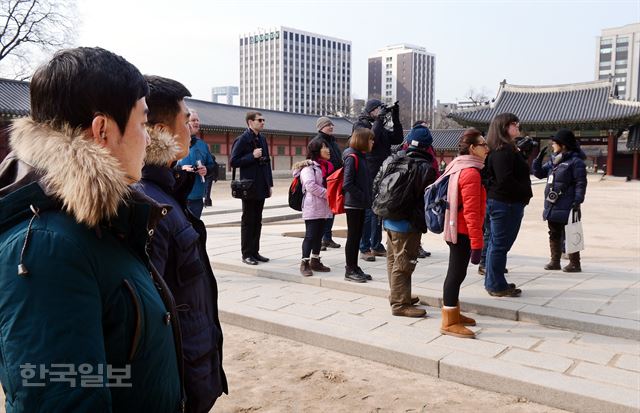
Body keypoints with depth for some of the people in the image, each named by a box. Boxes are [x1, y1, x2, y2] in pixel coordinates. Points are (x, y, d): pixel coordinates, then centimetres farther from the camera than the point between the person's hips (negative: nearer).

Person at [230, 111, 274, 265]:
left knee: (257, 221, 11)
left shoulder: (262, 139, 12)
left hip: (261, 187, 7)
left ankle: (255, 252, 19)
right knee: (248, 221, 1)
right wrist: (252, 156, -19)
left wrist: (269, 184, 12)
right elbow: (234, 162, -12)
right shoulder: (242, 140, -9)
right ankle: (247, 254, 9)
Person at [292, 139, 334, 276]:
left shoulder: (327, 166, 18)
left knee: (319, 234, 13)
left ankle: (315, 261, 23)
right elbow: (310, 185, -20)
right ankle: (305, 263, 1)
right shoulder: (308, 166, -10)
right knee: (310, 235, -6)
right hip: (313, 207, -8)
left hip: (324, 207, 8)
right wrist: (327, 194, -18)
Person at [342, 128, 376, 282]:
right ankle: (350, 270, 9)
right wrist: (363, 197, -17)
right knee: (353, 236, 0)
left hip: (360, 204, 9)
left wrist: (367, 198, 7)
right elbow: (347, 183, -21)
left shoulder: (361, 156, 13)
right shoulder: (352, 157, -15)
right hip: (353, 204, -9)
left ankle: (354, 267, 21)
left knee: (357, 236, 13)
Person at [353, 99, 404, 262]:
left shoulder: (381, 128, 18)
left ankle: (376, 246, 22)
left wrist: (396, 119, 6)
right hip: (368, 176, -7)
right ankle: (364, 248, 4)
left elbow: (398, 139, 11)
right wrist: (379, 119, -14)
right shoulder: (360, 125, -2)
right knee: (368, 212, -4)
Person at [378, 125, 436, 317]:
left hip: (388, 220, 7)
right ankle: (400, 304, 6)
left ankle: (397, 295, 33)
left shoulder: (391, 160, 4)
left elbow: (376, 185, 10)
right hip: (408, 224, -7)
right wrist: (425, 221, 4)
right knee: (403, 263, 0)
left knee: (393, 259, 19)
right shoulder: (426, 168, -15)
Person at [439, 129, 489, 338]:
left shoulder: (457, 167, 12)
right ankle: (449, 323, 4)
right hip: (464, 233, -10)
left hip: (455, 230, 10)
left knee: (456, 272, 17)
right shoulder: (471, 173, -18)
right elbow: (471, 212, -23)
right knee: (457, 273, -3)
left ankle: (452, 313, 30)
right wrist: (477, 242, -22)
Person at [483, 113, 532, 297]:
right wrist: (525, 193, -12)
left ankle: (493, 282, 26)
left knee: (497, 243, 16)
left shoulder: (508, 149, 17)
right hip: (505, 203, -11)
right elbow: (505, 180, -23)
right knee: (500, 244, -3)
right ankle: (497, 285, 6)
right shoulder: (502, 151, -17)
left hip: (500, 202, 11)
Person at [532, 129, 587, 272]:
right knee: (554, 235, 15)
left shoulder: (575, 161, -9)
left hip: (566, 208, -8)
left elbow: (581, 183, -13)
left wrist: (577, 201, -19)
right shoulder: (553, 160, 14)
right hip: (552, 206, 8)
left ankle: (575, 263, 8)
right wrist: (539, 158, 4)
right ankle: (555, 261, 25)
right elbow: (539, 173, 18)